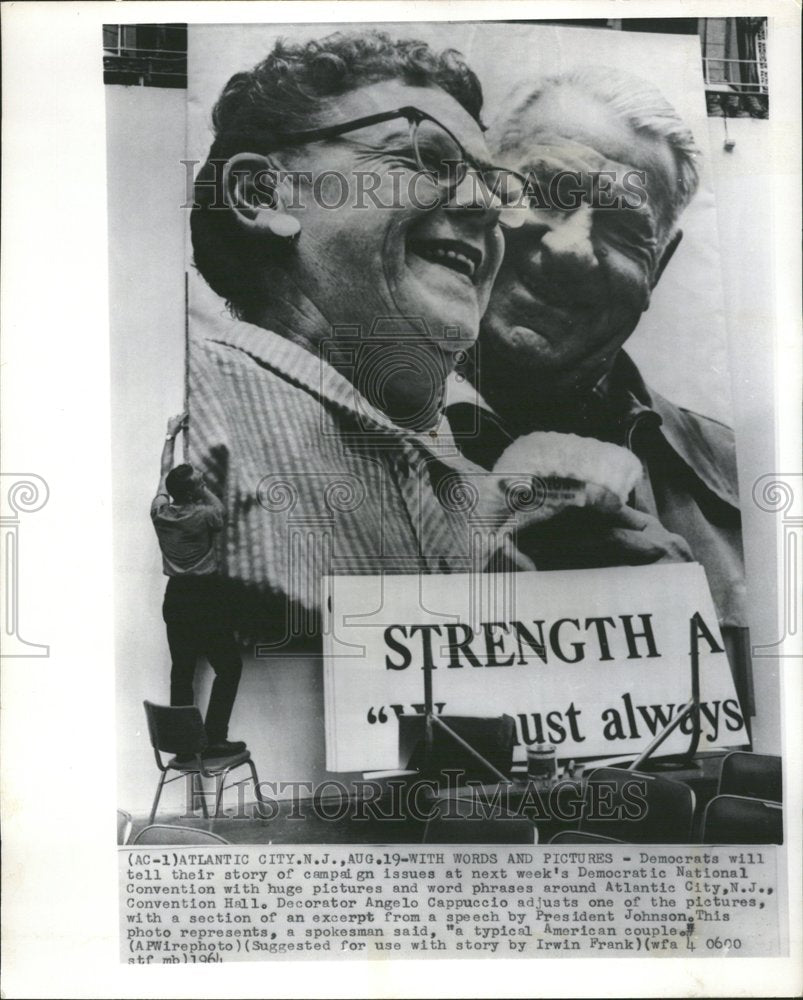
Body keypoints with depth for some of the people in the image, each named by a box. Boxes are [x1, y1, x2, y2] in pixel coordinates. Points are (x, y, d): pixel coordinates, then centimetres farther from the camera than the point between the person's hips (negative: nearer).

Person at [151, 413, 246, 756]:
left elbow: (164, 473, 15)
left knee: (182, 670, 12)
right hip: (205, 598, -6)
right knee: (228, 666, 2)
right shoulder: (203, 517, -15)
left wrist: (170, 436, 27)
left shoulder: (160, 512, -1)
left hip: (175, 598, 6)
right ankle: (213, 738, -3)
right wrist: (202, 489, 19)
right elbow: (220, 509, 10)